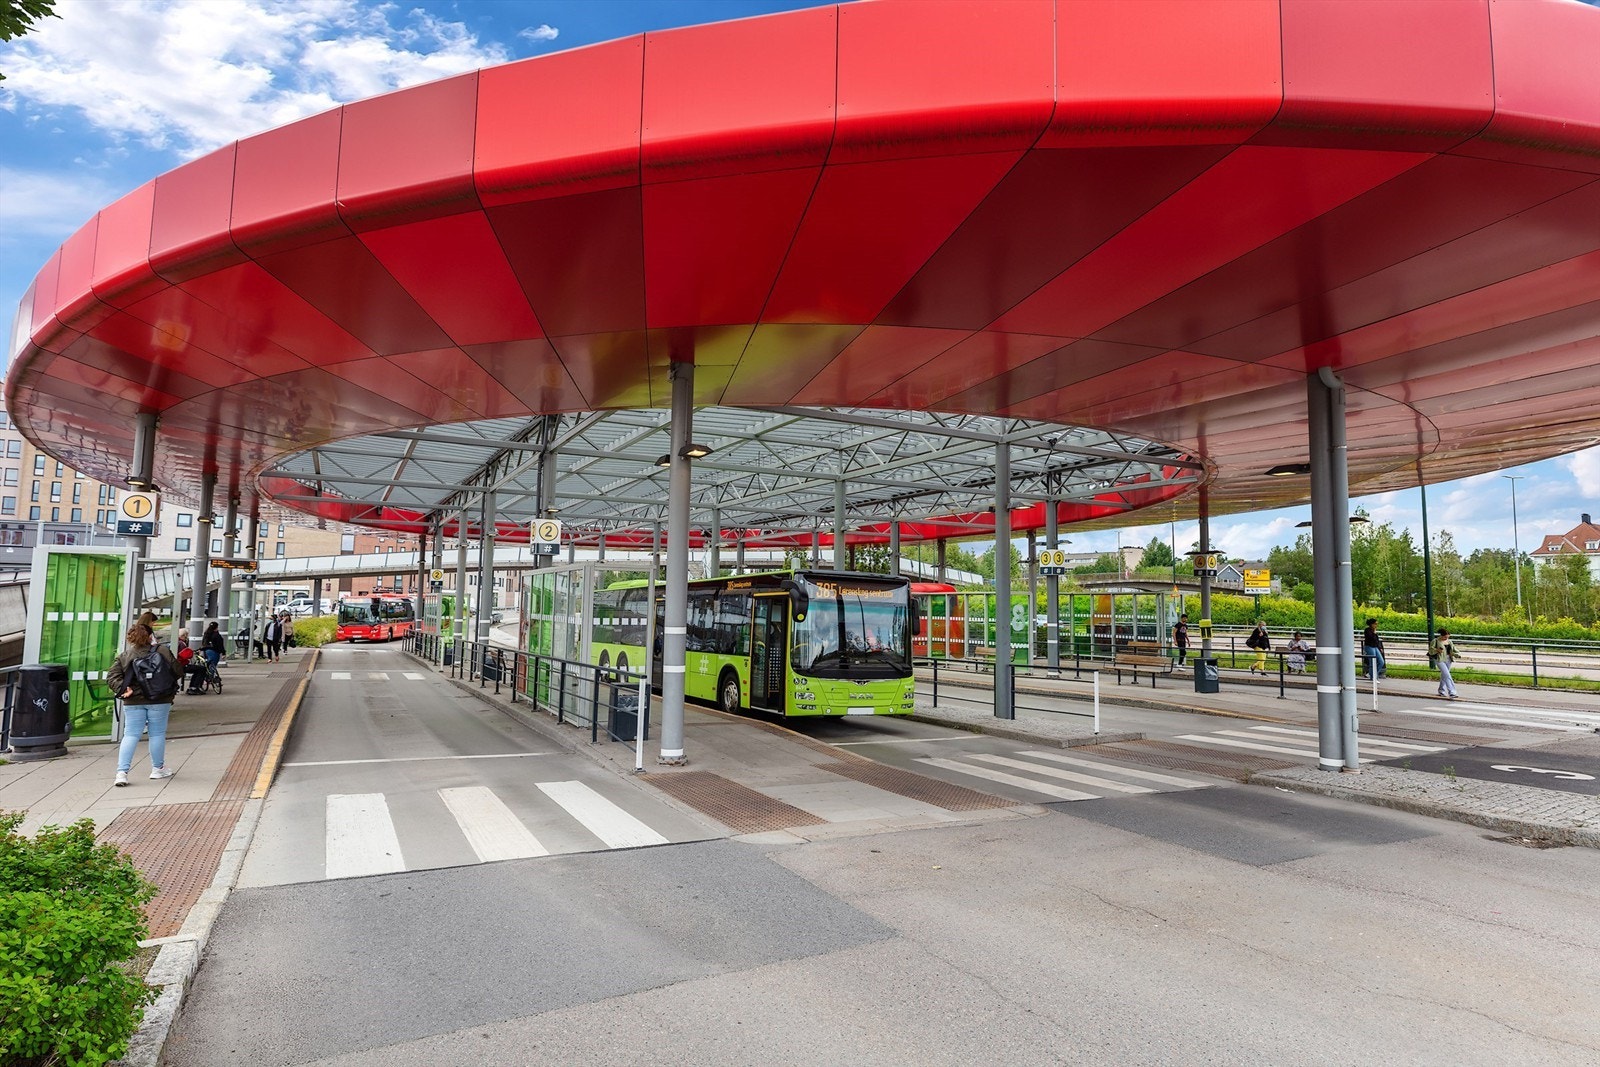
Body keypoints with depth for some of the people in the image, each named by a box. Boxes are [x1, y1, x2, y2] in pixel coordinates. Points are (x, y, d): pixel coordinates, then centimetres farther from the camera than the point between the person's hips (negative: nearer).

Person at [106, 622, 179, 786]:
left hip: (133, 702, 2)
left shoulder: (125, 656, 1)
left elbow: (111, 676, -6)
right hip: (159, 701, -2)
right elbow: (177, 671, -1)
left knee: (130, 735, 7)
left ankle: (122, 772, -2)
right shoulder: (163, 651, -5)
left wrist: (123, 689, -9)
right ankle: (158, 769, 21)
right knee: (157, 734, 9)